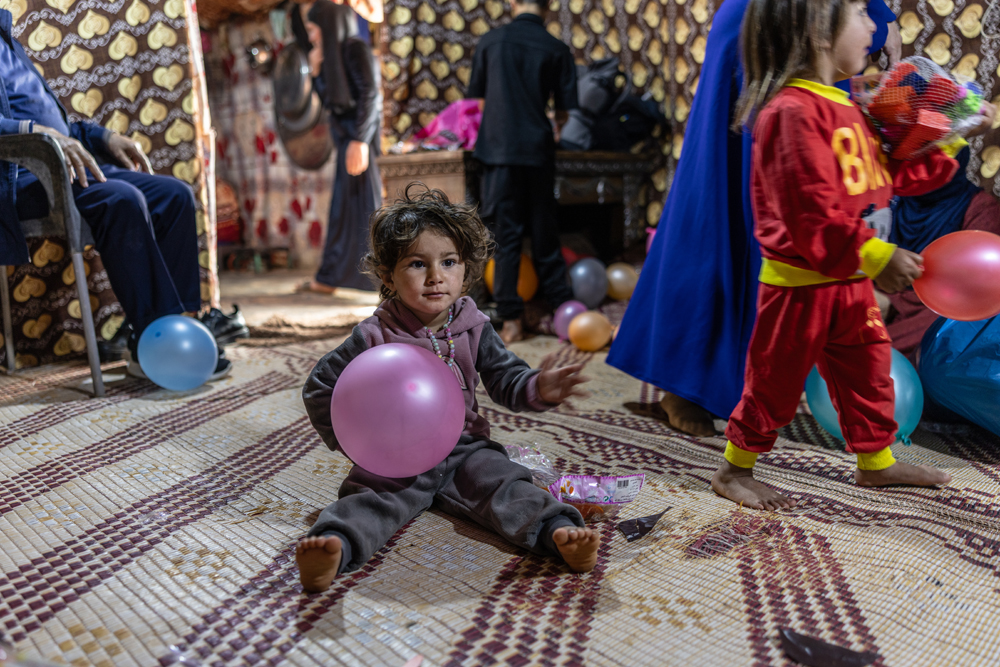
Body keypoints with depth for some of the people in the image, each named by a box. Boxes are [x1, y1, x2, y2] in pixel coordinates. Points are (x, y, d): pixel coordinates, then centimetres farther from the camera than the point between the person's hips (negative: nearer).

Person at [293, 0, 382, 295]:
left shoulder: (357, 49, -9)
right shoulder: (335, 55, 15)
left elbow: (370, 95, -17)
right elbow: (329, 101, 18)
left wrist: (359, 141, -24)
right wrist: (316, 71, 7)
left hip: (359, 137, -9)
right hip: (345, 136, 9)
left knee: (365, 203, -9)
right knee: (343, 205, 11)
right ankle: (328, 278, 18)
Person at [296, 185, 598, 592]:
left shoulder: (474, 330, 4)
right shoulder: (375, 337, -5)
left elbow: (506, 379, 3)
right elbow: (320, 388, 3)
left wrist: (537, 389, -20)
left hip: (463, 448, 3)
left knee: (503, 484, -22)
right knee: (369, 500, -29)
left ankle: (557, 533, -40)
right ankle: (335, 548, -54)